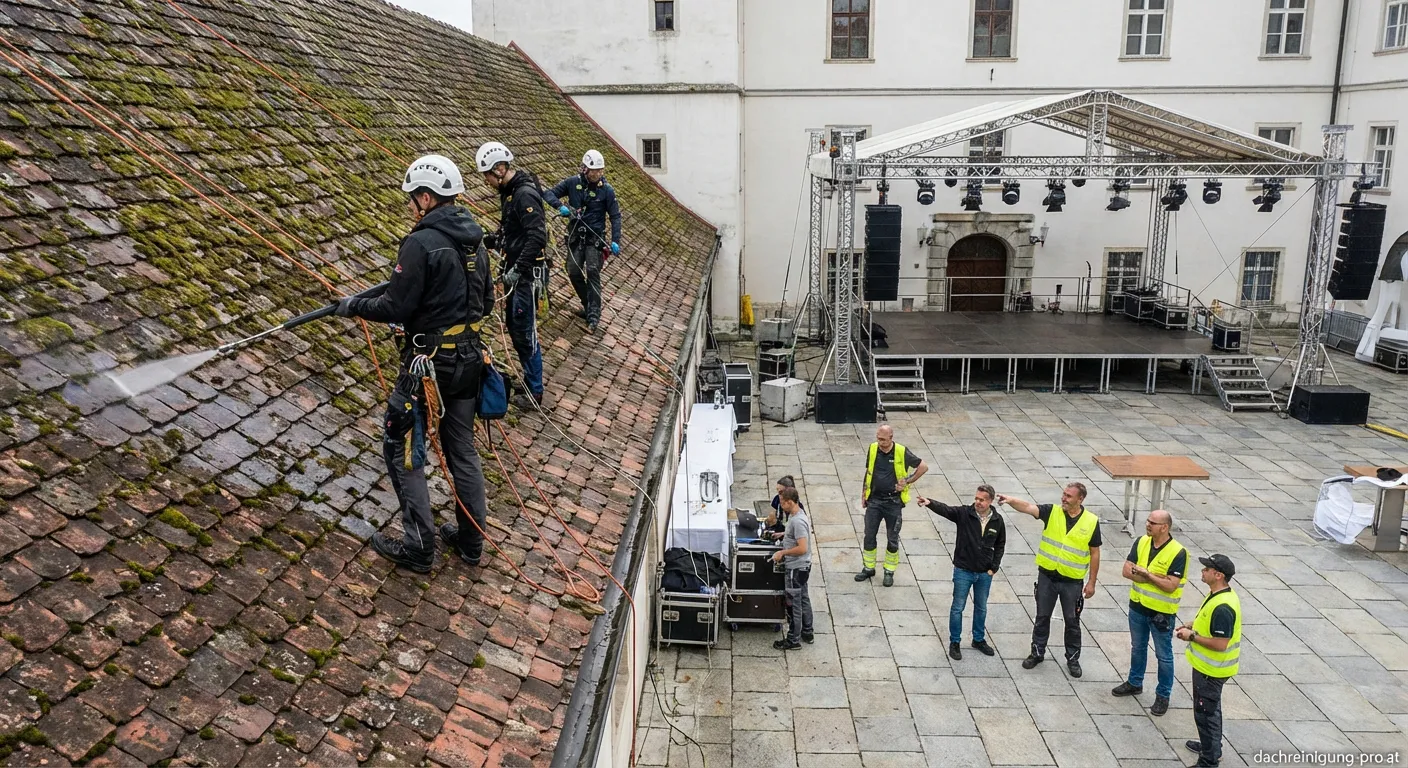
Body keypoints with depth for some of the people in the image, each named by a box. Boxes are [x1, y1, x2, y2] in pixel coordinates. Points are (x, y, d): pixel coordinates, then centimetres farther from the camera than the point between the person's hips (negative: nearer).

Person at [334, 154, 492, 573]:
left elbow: (396, 308, -18)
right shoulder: (475, 241, 6)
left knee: (401, 449, 7)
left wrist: (353, 306, -1)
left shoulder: (421, 243, -19)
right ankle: (471, 540, 26)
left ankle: (419, 548, 9)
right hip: (468, 359, 8)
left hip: (429, 362, -8)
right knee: (463, 449, 17)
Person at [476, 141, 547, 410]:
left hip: (527, 273, -10)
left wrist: (518, 269, -27)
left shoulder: (525, 194, -20)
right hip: (514, 269, 10)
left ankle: (534, 392, 8)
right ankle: (529, 379, 29)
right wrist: (492, 240, 11)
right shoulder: (508, 191, 11)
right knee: (514, 326, 17)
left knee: (525, 331, -3)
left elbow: (537, 236, -28)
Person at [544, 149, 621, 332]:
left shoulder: (606, 190, -7)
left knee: (593, 272, -15)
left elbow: (615, 216, -4)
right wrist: (560, 206, -23)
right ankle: (589, 306, 17)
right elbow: (548, 193, -2)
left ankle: (594, 315, -15)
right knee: (574, 273, -2)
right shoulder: (572, 182, -3)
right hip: (575, 236, 3)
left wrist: (615, 241, -15)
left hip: (595, 237, -3)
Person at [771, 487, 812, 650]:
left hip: (797, 568, -10)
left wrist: (782, 553, -22)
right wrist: (784, 535, 11)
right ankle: (807, 633, 35)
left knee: (793, 604, 1)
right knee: (803, 599, 21)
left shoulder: (797, 521, -27)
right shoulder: (795, 514, 4)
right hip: (802, 566, 10)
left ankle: (793, 640, 12)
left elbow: (803, 548, -30)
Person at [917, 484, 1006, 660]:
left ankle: (979, 639, 38)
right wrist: (930, 503, -52)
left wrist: (994, 566, 2)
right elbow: (945, 509, -32)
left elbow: (1000, 544, 9)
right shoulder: (964, 513, -14)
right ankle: (954, 642, 21)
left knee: (981, 608, 19)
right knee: (958, 607, 6)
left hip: (985, 573, 3)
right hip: (963, 571, -3)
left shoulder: (997, 520, -5)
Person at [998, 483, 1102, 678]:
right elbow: (1028, 507, -23)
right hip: (1047, 576, 1)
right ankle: (1037, 653, 28)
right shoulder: (1052, 512, -7)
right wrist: (1011, 501, -44)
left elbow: (1094, 553, -1)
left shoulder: (1091, 521, -9)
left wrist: (1091, 582, -1)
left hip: (1072, 581, -1)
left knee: (1072, 621, 11)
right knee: (1042, 617, 13)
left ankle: (1073, 658, 28)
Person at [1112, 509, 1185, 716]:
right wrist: (1155, 578, -17)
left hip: (1162, 612, -6)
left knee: (1163, 655, 8)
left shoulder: (1178, 553, -20)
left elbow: (1170, 585, -24)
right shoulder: (1141, 542, -4)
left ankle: (1163, 695, 22)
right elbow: (1127, 570, -7)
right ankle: (1134, 683, 40)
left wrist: (1146, 573, -19)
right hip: (1138, 606, 6)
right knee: (1137, 648, 22)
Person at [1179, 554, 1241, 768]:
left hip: (1210, 670, -10)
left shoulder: (1223, 607, -31)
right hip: (1208, 666, 10)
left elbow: (1220, 644, -31)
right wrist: (1192, 626, 4)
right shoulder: (1218, 595, 1)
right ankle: (1211, 746, 42)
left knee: (1206, 712, 2)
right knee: (1210, 709, 25)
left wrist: (1192, 636, -21)